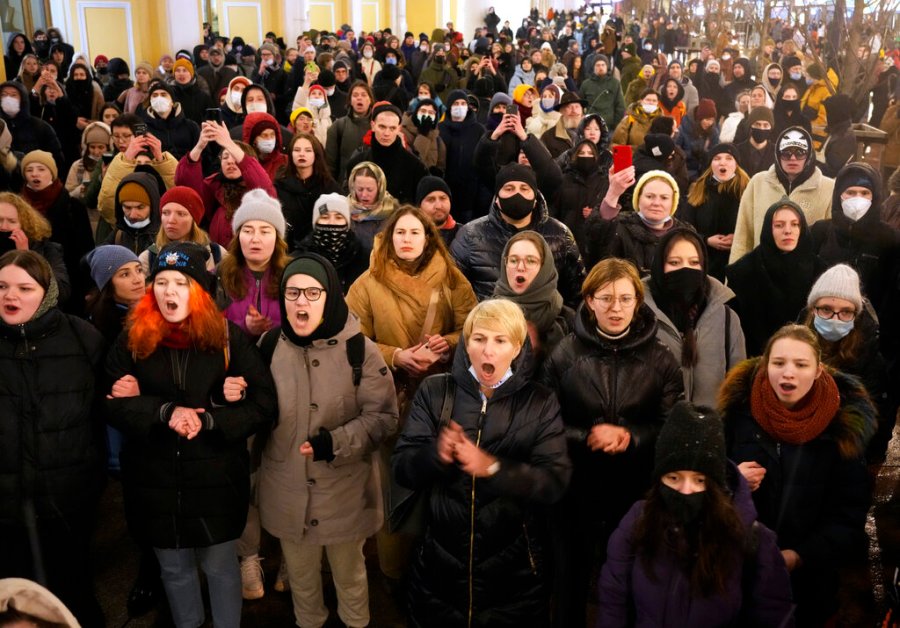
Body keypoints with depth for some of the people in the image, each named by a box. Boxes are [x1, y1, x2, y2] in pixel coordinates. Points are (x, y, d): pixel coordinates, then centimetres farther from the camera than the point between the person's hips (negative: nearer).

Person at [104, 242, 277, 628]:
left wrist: (208, 420, -21)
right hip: (155, 480, 2)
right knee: (174, 569, 20)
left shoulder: (229, 338, -6)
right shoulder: (132, 340, -1)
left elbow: (264, 404, -9)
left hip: (216, 479, -2)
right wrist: (164, 411, -22)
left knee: (220, 566, 13)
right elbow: (113, 405, -6)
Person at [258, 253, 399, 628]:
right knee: (299, 575, 24)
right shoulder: (269, 345, -3)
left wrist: (338, 442, -27)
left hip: (345, 489, -3)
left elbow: (383, 416, -14)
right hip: (287, 490, 3)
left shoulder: (359, 349, -15)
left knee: (349, 574, 21)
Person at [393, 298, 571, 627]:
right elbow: (402, 468, -6)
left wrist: (492, 467, -27)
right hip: (441, 563, 1)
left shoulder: (540, 403, -3)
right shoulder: (434, 391, -1)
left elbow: (555, 482, -13)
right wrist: (436, 455, -27)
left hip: (514, 568, -1)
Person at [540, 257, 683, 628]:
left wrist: (630, 437, -18)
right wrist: (587, 437, -18)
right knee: (571, 582, 13)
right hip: (576, 490, 0)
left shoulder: (661, 359, 1)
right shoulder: (563, 354, -2)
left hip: (637, 491, 1)